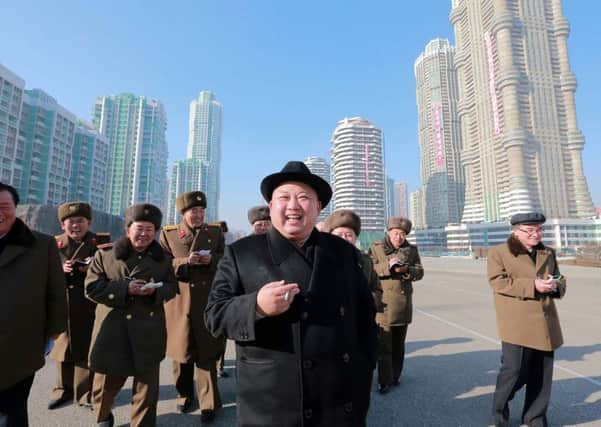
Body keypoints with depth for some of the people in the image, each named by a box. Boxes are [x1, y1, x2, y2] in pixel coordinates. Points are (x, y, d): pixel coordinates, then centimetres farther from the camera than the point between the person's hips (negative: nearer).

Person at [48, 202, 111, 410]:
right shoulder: (54, 243, 6)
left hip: (92, 306, -2)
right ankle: (64, 389, 35)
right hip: (64, 305, 3)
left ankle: (87, 392, 21)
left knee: (88, 349, 5)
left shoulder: (102, 241, -2)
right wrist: (60, 270, -17)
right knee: (64, 347, 16)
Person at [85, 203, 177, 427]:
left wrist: (156, 290, -16)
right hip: (113, 331, 0)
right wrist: (125, 288, -19)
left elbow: (172, 288, 7)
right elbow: (91, 288, -6)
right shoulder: (105, 255, -1)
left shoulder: (162, 259, 4)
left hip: (148, 332, 1)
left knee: (147, 385, 8)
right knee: (107, 382, 18)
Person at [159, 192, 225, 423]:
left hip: (208, 301, 0)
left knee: (206, 352, 5)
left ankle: (209, 403, 18)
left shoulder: (216, 232, 5)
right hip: (179, 302, 1)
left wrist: (211, 259, -14)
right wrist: (184, 261, -18)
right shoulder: (168, 234, 3)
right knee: (182, 351, 14)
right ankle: (184, 394, 36)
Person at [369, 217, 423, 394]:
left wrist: (407, 270, -17)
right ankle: (384, 380, 7)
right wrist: (387, 266, -24)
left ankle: (396, 376, 30)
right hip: (383, 302, -3)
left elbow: (419, 272, 4)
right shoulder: (376, 247, 0)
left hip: (403, 303, 4)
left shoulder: (412, 249, 9)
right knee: (384, 344, -4)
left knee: (398, 343, 15)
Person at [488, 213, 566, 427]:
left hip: (545, 323, 6)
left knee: (542, 374, 11)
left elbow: (560, 280, 20)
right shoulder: (498, 253, -4)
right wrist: (533, 285, -20)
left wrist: (555, 286, -4)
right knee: (514, 370, -4)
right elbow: (498, 282, -14)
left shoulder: (548, 253, 16)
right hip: (517, 324, -6)